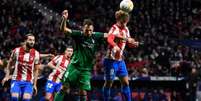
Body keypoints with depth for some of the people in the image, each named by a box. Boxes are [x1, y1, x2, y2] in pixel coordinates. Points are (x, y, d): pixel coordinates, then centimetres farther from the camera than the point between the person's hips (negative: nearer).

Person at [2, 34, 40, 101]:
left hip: (28, 82, 1)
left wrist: (35, 84, 6)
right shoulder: (16, 51, -3)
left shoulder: (36, 54, 0)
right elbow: (10, 64, 12)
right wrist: (7, 76, 3)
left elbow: (36, 70, 9)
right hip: (16, 80, -1)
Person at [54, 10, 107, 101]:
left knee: (83, 92, -2)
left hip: (86, 70, 2)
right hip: (74, 66, -2)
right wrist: (64, 19, -36)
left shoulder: (95, 36, -2)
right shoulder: (78, 35, -8)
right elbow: (63, 29, -17)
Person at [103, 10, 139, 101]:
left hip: (120, 60, 7)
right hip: (111, 60, -7)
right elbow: (109, 39, -35)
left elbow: (128, 41, 23)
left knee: (125, 82, 7)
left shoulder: (126, 29, 8)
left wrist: (134, 43, 0)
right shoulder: (115, 28, -15)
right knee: (108, 83, 0)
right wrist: (115, 46, -56)